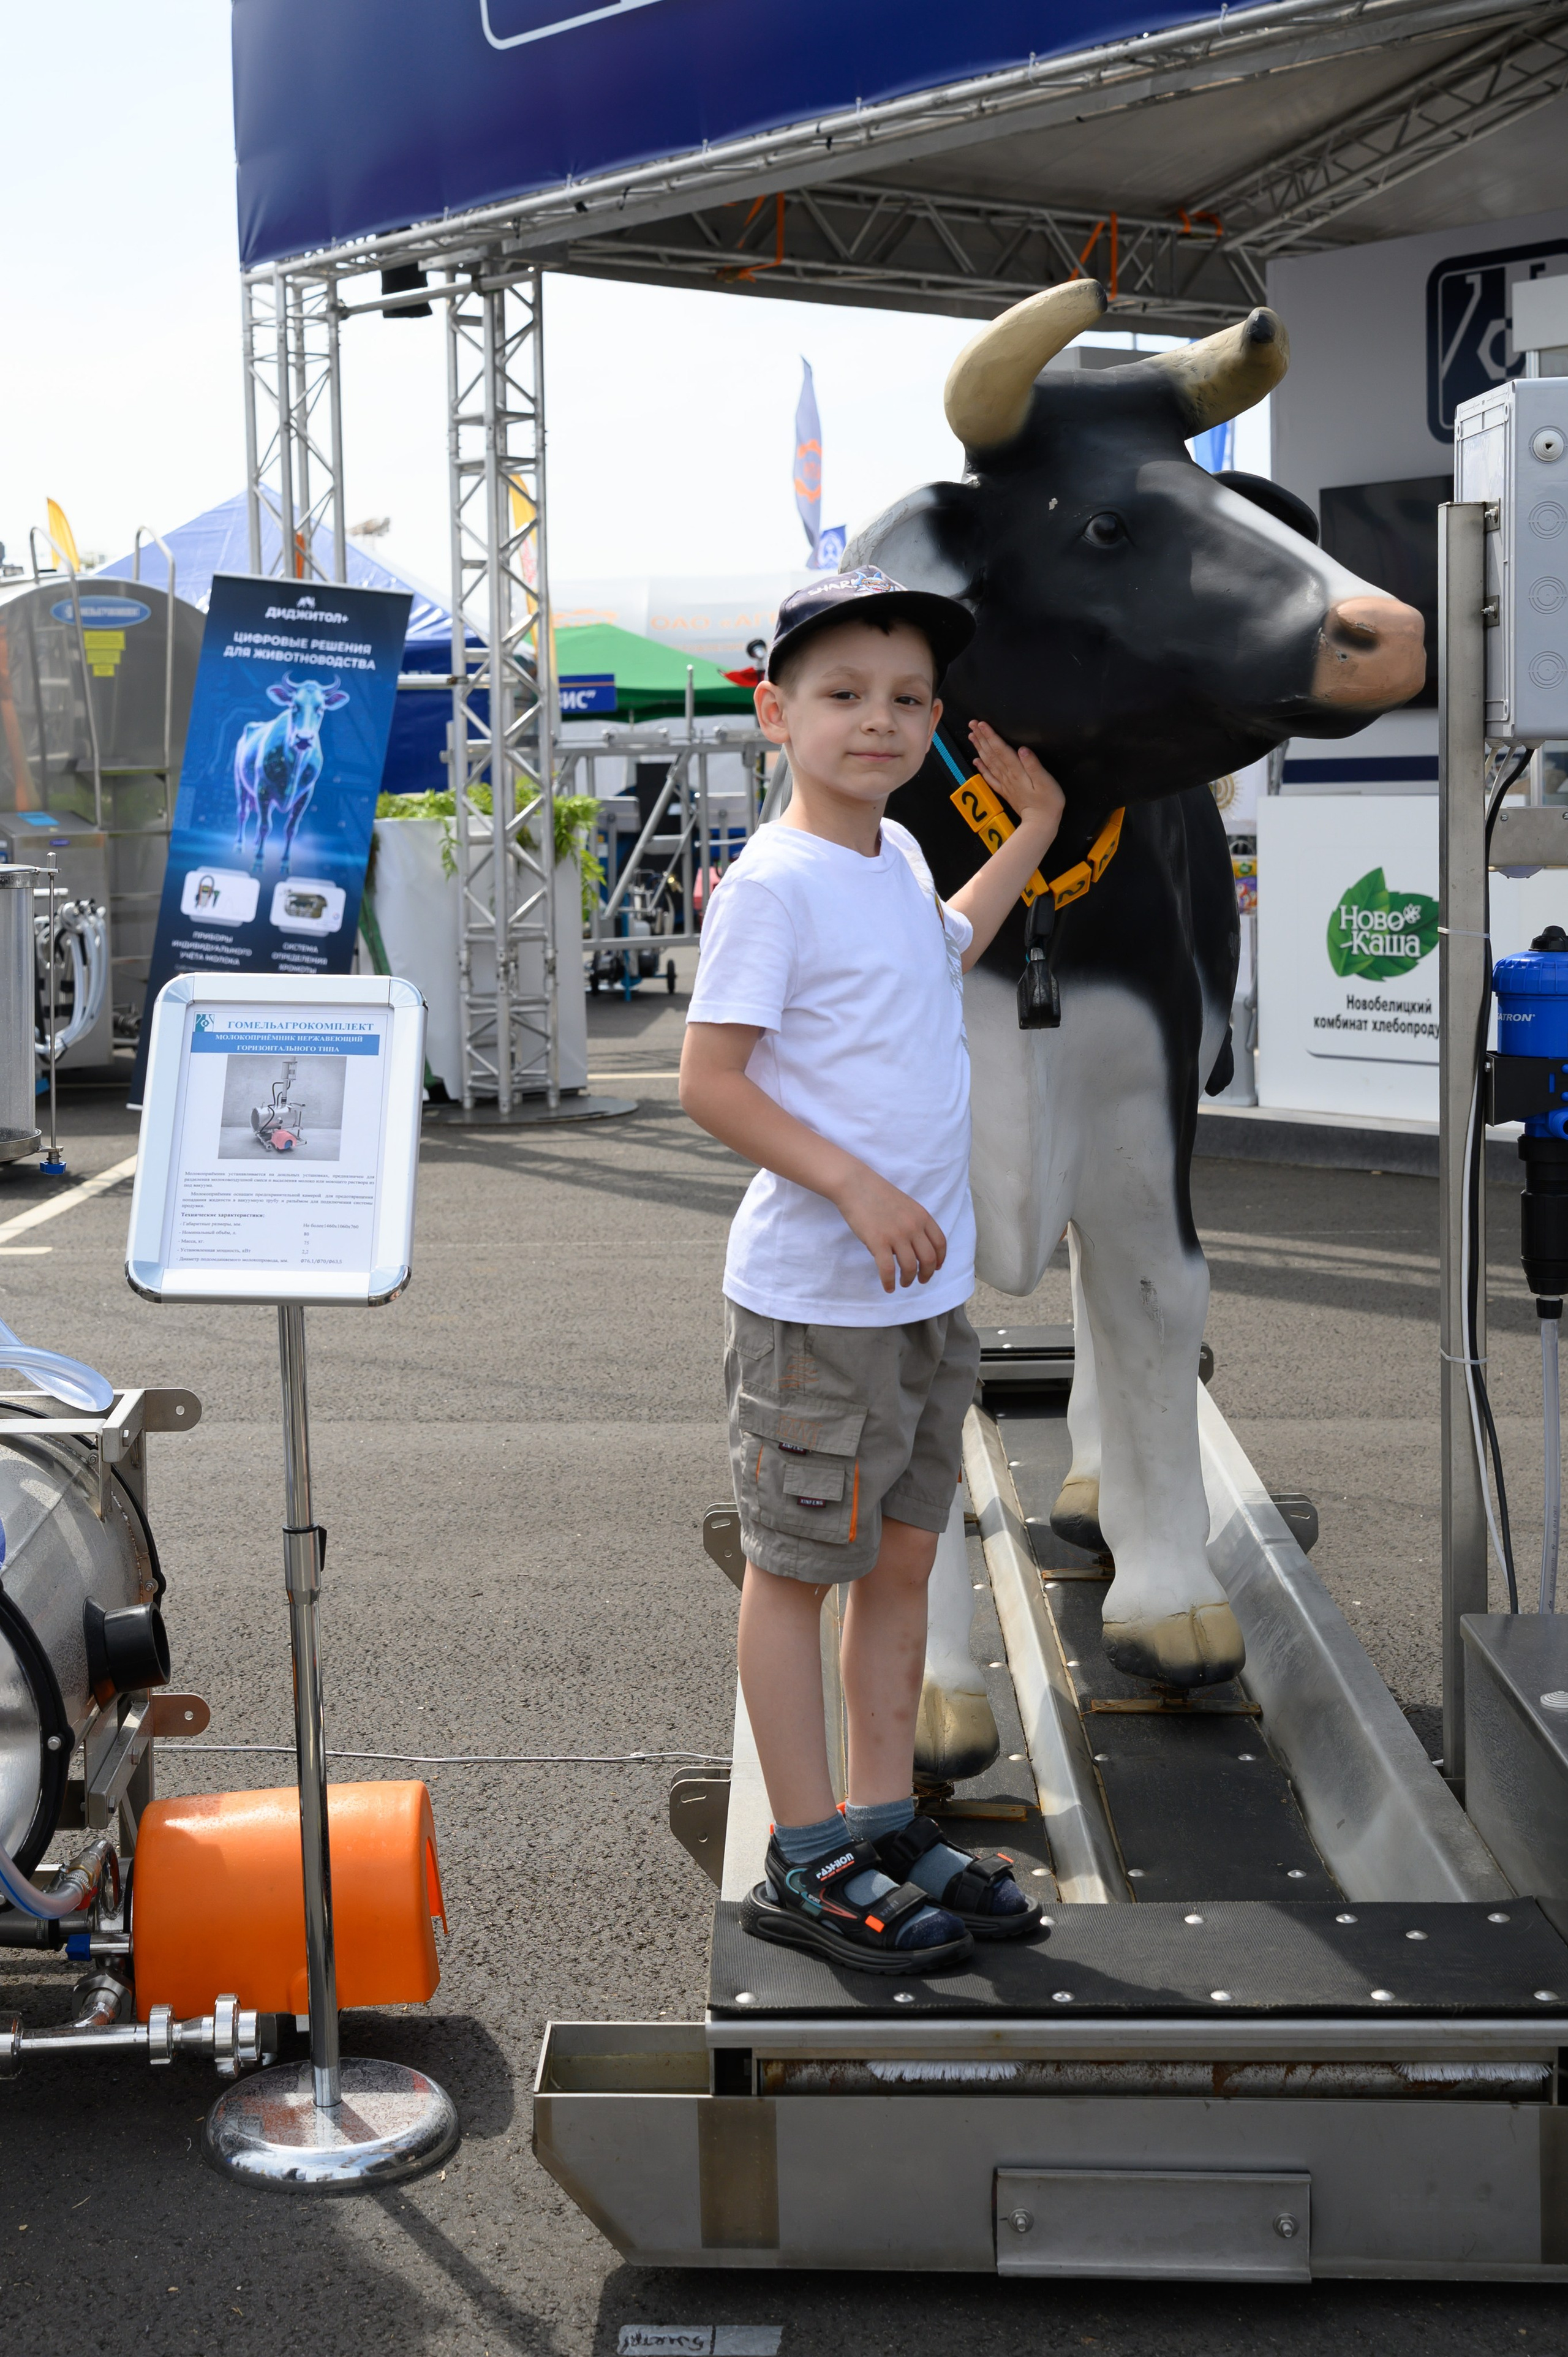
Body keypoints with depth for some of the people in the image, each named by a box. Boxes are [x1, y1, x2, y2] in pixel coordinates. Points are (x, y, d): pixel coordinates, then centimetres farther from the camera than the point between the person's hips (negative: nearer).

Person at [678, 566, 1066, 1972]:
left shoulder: (897, 856, 11)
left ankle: (887, 1825, 27)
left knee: (905, 1555, 14)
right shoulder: (774, 882, -15)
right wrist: (856, 1185, -24)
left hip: (930, 1288, 8)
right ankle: (806, 1867, 12)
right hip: (814, 1298, -8)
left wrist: (1034, 832, 32)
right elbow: (710, 1083, -18)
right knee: (797, 1569, 3)